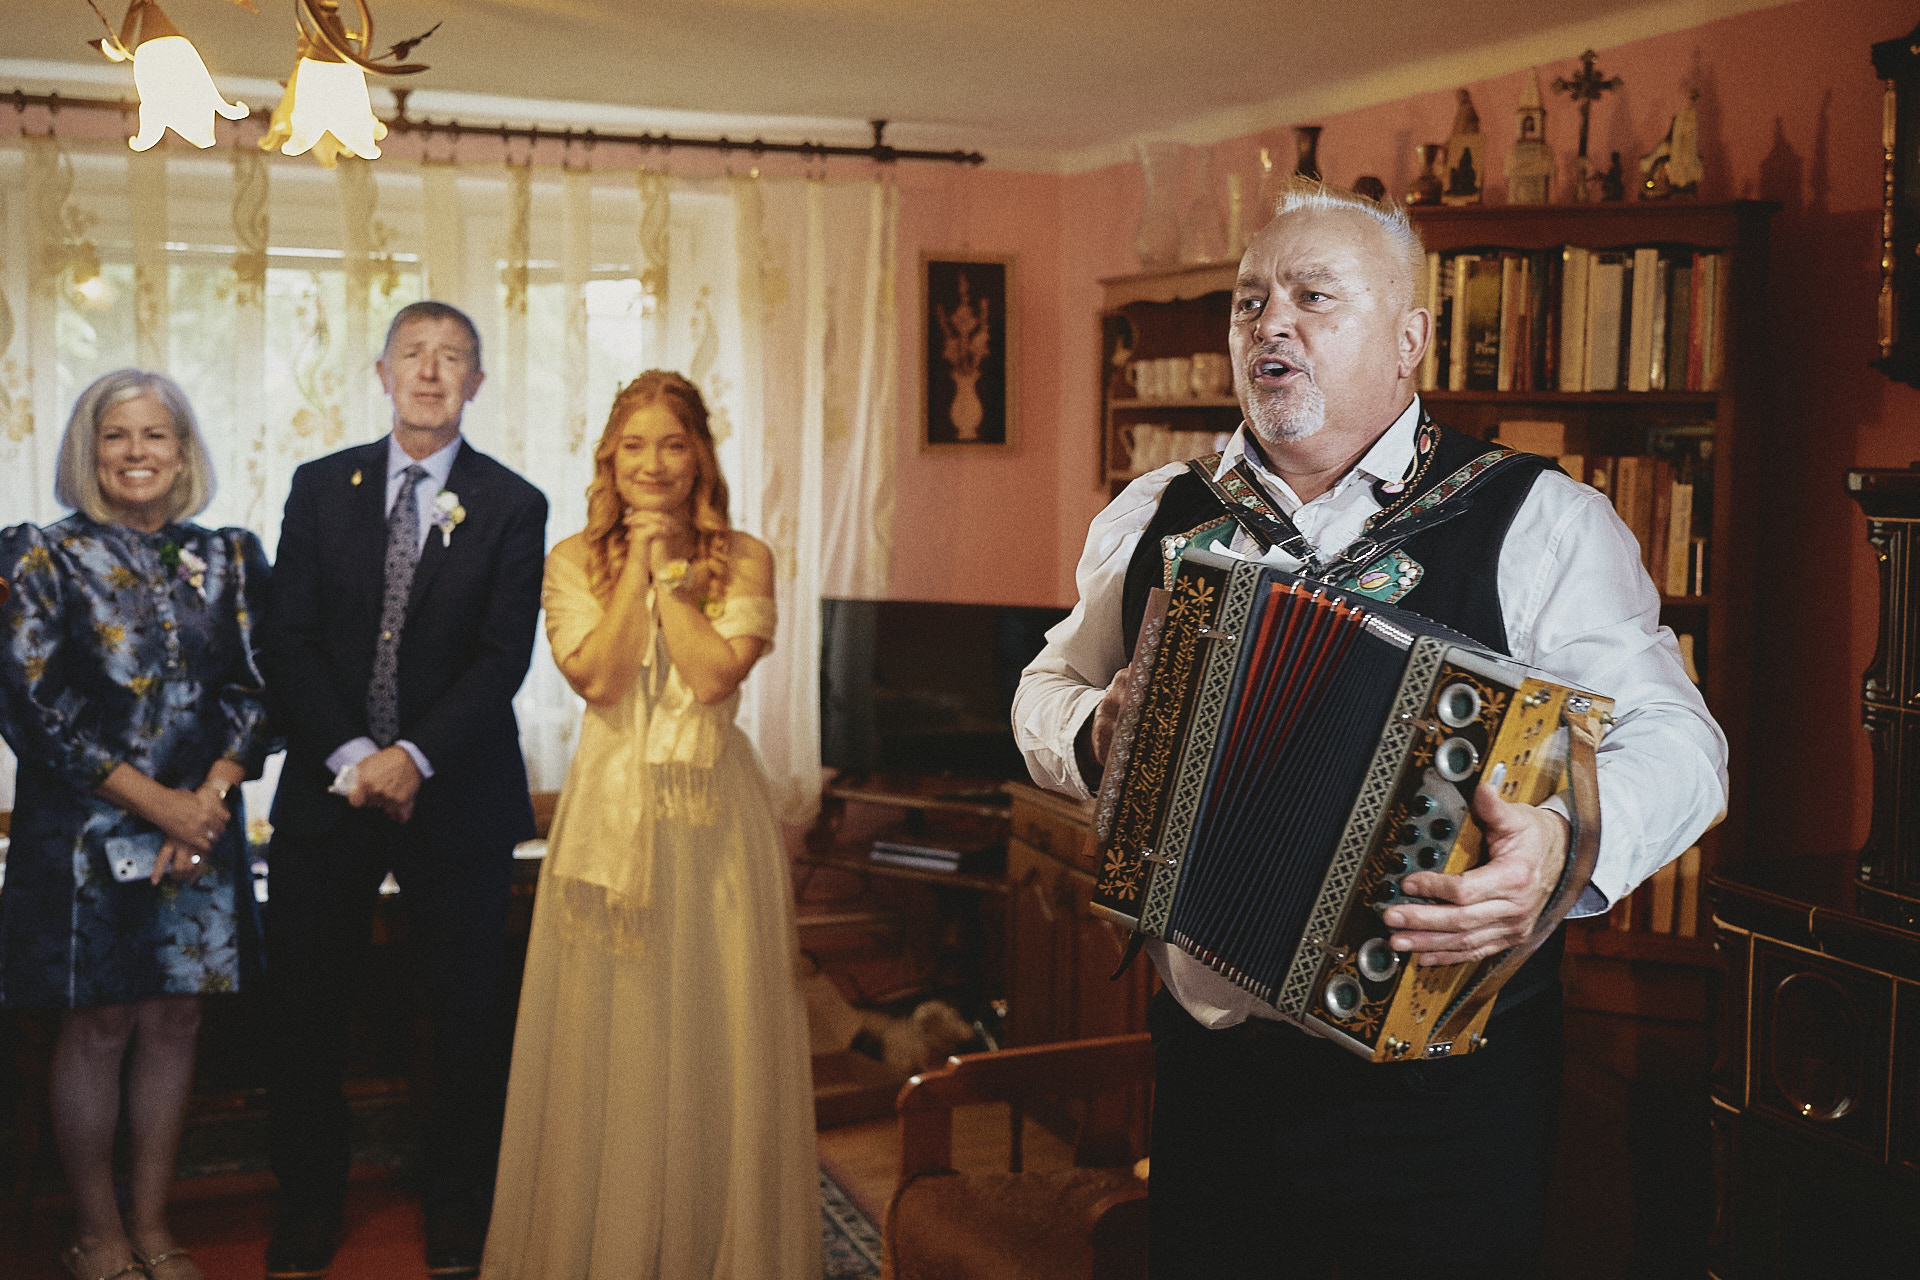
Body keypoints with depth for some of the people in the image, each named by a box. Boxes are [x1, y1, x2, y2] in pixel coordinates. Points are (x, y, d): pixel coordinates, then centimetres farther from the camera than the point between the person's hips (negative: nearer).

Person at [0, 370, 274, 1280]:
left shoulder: (228, 558, 7)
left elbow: (255, 690, 4)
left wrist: (211, 796, -13)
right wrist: (156, 803, -14)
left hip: (202, 829, 3)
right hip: (84, 832, -3)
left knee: (174, 1022, 8)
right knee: (99, 1027, 4)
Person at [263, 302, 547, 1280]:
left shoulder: (512, 507, 1)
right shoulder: (320, 488, 7)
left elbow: (504, 656, -7)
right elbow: (291, 639, 0)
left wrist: (414, 757, -17)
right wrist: (349, 757, -12)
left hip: (456, 790, -1)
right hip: (328, 785, 2)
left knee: (466, 1017, 5)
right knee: (305, 1013, 6)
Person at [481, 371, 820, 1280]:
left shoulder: (743, 560, 1)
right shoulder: (575, 560, 5)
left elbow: (715, 675, -12)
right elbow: (593, 675, -9)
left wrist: (667, 569, -8)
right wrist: (638, 563, -8)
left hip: (711, 813, -1)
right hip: (610, 806, 1)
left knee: (713, 1028, 3)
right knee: (605, 1035, 5)